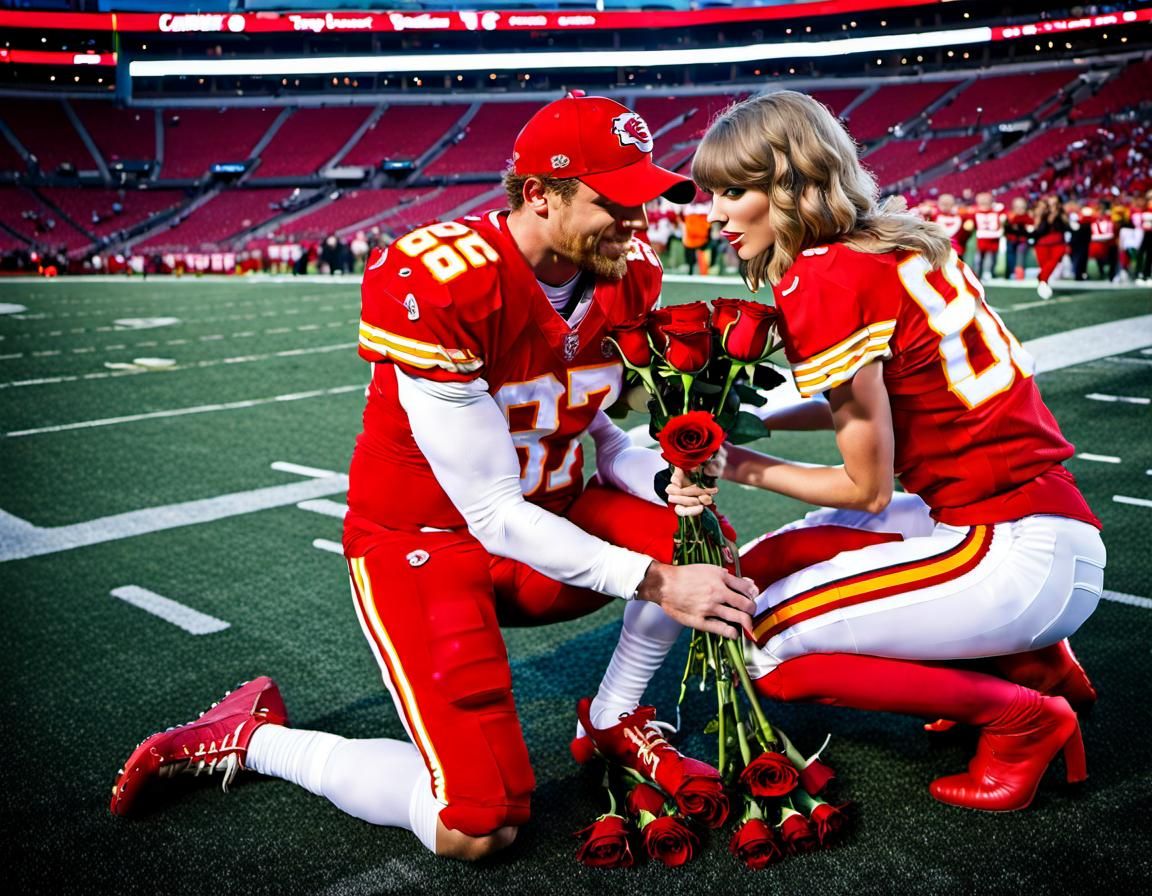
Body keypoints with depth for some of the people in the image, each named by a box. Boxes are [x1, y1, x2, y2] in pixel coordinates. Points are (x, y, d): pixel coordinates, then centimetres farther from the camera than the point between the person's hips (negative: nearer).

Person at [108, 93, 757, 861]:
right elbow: (496, 516, -26)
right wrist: (653, 583, -27)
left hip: (551, 517, 7)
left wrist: (670, 479, -20)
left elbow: (599, 433, 2)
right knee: (478, 826, -14)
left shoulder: (629, 275, -6)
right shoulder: (435, 286, -29)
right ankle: (255, 739, 8)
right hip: (424, 539, -7)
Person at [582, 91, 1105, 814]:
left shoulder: (825, 280, -17)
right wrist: (752, 423, 9)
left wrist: (742, 468, 0)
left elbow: (867, 489, -11)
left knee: (767, 646, -8)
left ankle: (1022, 715, 2)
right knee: (762, 568, 13)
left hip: (1024, 556, -9)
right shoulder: (890, 244, 8)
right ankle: (1025, 658, 16)